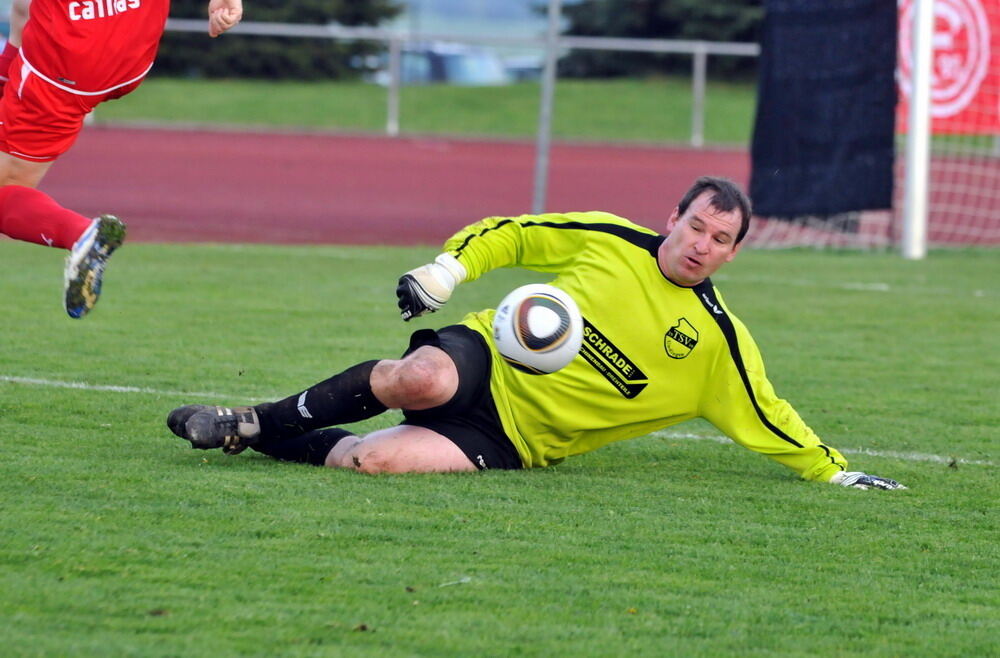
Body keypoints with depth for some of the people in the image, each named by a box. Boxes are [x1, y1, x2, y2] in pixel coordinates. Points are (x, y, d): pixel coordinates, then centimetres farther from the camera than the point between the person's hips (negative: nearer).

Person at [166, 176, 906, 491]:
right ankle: (256, 421, -17)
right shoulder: (608, 240, 4)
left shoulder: (720, 341, 2)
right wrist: (449, 267, -2)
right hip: (485, 359, 1)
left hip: (511, 438, -1)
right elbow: (508, 234, 13)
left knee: (375, 458, -32)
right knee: (422, 379, -39)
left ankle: (263, 439, -6)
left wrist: (836, 472, 6)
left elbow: (770, 420, 10)